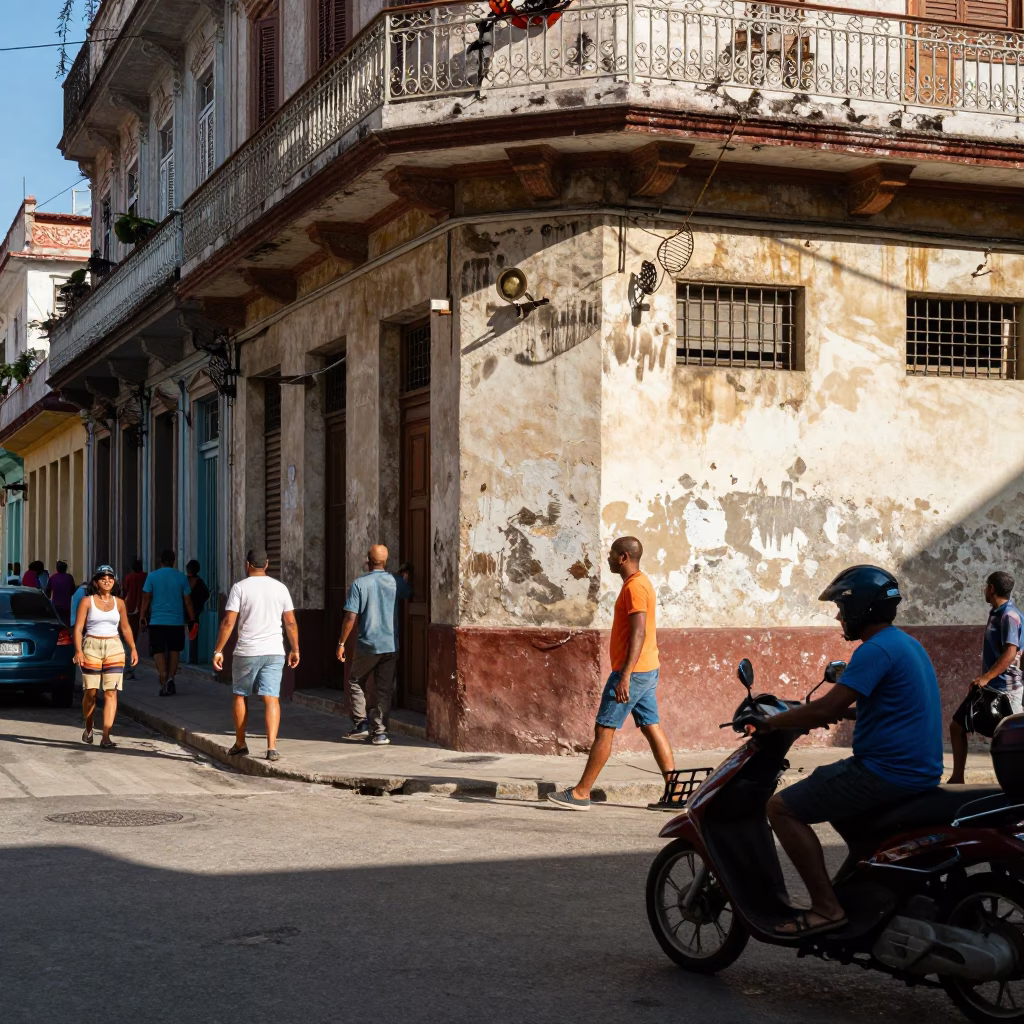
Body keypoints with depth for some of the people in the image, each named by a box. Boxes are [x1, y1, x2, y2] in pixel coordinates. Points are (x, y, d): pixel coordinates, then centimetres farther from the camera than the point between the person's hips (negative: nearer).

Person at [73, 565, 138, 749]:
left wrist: (133, 649, 8)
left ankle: (106, 737, -9)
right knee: (91, 692, 3)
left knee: (111, 693, -7)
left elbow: (125, 628, 17)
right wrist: (78, 650, -15)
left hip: (114, 649, 2)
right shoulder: (87, 601, 0)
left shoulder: (119, 603, 9)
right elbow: (78, 628, -4)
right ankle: (88, 728, 29)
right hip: (91, 647, -2)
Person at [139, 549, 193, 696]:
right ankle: (170, 678, 2)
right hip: (176, 621, 1)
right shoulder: (181, 577, 2)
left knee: (158, 652, 2)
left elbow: (146, 598, -2)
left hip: (157, 621, -1)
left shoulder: (152, 576, 0)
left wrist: (142, 618, 5)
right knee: (174, 651, 17)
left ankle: (164, 684, -10)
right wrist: (192, 619, 10)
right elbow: (187, 600, 3)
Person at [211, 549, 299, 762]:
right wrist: (295, 650, 15)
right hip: (274, 652, 2)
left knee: (240, 696, 15)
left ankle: (240, 744, 23)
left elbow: (228, 622, -9)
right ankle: (272, 747, -13)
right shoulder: (280, 588, 5)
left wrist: (218, 651, -4)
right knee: (271, 698, -1)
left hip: (246, 652, -2)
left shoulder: (240, 587, -4)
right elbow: (291, 622, 7)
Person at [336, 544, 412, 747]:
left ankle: (361, 723, 9)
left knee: (355, 683, 17)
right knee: (384, 690, 8)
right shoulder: (396, 582, 1)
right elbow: (407, 594, 26)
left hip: (367, 645, -3)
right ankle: (380, 732, 5)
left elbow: (350, 617, -11)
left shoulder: (359, 584, -9)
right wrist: (405, 577, 45)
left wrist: (341, 643, -3)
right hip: (391, 645, 3)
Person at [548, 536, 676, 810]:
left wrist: (625, 676, -27)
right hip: (648, 670, 10)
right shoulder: (639, 583, 17)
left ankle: (581, 793, -2)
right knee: (652, 728, 8)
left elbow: (639, 633, -23)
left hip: (632, 671, -10)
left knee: (604, 729, -6)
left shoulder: (634, 586, -15)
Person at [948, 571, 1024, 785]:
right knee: (957, 725, 10)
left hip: (1004, 688, -10)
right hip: (989, 685, 10)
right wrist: (981, 677, 19)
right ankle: (957, 779, 16)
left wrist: (985, 678, -26)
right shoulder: (996, 613, 13)